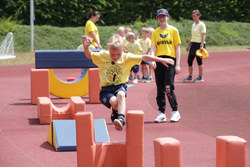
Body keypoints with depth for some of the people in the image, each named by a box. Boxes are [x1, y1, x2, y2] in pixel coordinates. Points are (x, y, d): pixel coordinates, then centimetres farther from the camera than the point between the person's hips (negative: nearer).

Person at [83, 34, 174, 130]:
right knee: (114, 101, -30)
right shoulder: (103, 56, 0)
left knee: (121, 95, -36)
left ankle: (120, 119, -45)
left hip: (120, 86, 0)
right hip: (106, 89, 0)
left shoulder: (127, 57, -2)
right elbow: (89, 55, 3)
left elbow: (144, 58, -7)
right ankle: (115, 114, 4)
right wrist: (86, 47, -19)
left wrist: (161, 60, -12)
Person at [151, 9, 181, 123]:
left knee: (168, 87, -13)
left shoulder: (173, 30, 6)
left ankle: (175, 112, -2)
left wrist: (177, 64, -3)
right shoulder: (155, 32, 13)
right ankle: (161, 113, 9)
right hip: (158, 61, 4)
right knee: (160, 89, 4)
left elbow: (177, 48, 4)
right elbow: (153, 48, 6)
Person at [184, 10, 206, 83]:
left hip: (199, 44, -8)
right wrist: (188, 45, 20)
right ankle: (190, 76, 16)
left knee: (199, 60, -3)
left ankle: (200, 77, 5)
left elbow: (203, 36, -13)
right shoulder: (193, 25, 15)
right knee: (189, 60, 6)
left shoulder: (201, 25, -8)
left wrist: (201, 46, -21)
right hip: (193, 44, 8)